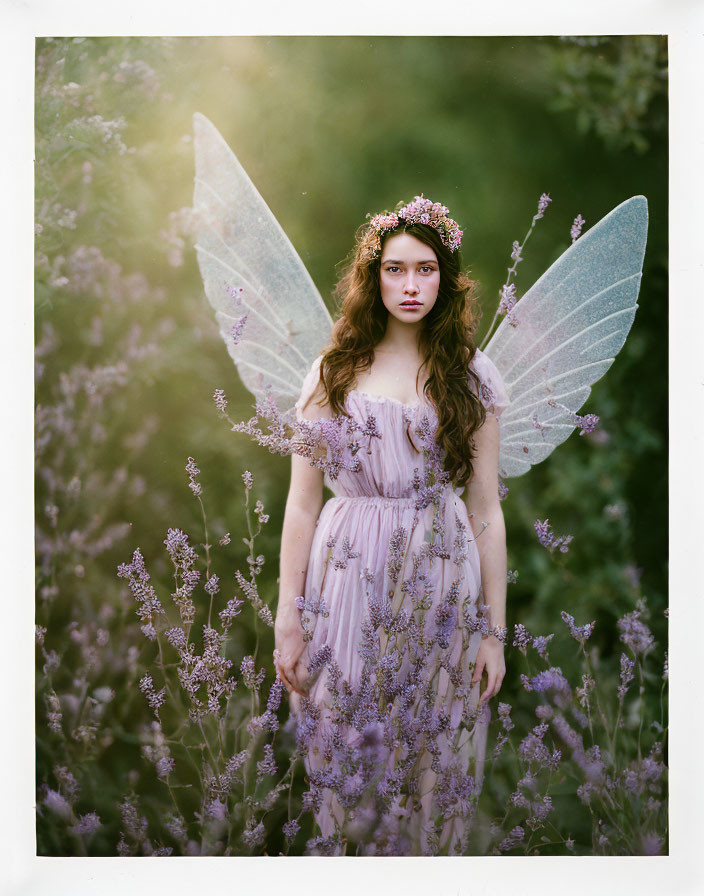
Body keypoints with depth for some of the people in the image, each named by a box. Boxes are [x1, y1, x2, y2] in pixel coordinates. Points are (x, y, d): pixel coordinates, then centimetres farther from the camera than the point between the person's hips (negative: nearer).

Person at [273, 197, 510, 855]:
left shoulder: (473, 378, 6)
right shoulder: (335, 372, 4)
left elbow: (486, 512, 5)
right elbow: (302, 502, 2)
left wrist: (495, 629, 3)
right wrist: (287, 617, -3)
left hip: (444, 588, 1)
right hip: (349, 581, 0)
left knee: (438, 765, 5)